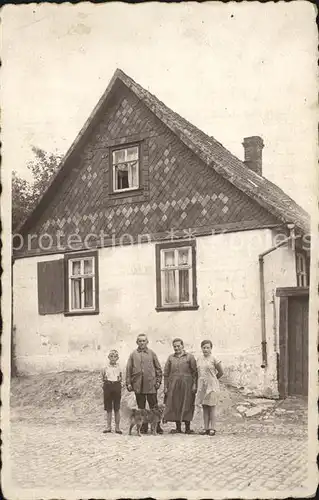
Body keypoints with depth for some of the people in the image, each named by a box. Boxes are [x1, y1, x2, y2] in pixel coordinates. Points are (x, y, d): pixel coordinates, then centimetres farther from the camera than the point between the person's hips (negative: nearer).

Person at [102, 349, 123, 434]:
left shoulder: (119, 367, 4)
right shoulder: (105, 367, 2)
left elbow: (120, 379, 9)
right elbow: (103, 379, 5)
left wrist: (119, 379, -6)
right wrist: (103, 376, -10)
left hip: (117, 386, 0)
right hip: (108, 386, 0)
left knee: (117, 408, 3)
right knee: (108, 408, 5)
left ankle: (117, 427, 10)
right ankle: (108, 426, 13)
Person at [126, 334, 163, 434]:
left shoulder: (152, 353, 6)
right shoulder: (133, 354, 8)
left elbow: (158, 368, 8)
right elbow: (128, 369, 7)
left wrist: (158, 381, 1)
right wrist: (128, 383, 1)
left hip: (151, 384, -1)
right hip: (138, 385, 1)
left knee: (154, 407, 0)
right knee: (141, 408, 7)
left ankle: (157, 427, 8)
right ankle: (143, 428, 14)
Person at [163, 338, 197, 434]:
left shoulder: (190, 357, 4)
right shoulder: (170, 358, 11)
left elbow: (195, 372, 0)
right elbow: (166, 373, 11)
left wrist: (194, 384, -8)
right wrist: (165, 386, 4)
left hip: (186, 385, -3)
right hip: (173, 386, 3)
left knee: (186, 406, -1)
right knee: (174, 405, 2)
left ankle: (187, 428, 6)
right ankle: (178, 427, 11)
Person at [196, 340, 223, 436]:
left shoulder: (214, 359, -7)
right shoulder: (199, 359, 8)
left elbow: (220, 372, 1)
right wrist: (203, 380, 10)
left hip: (212, 386, -5)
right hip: (202, 386, 5)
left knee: (212, 407, -2)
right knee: (204, 407, 7)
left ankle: (212, 428, 2)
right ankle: (206, 428, 12)